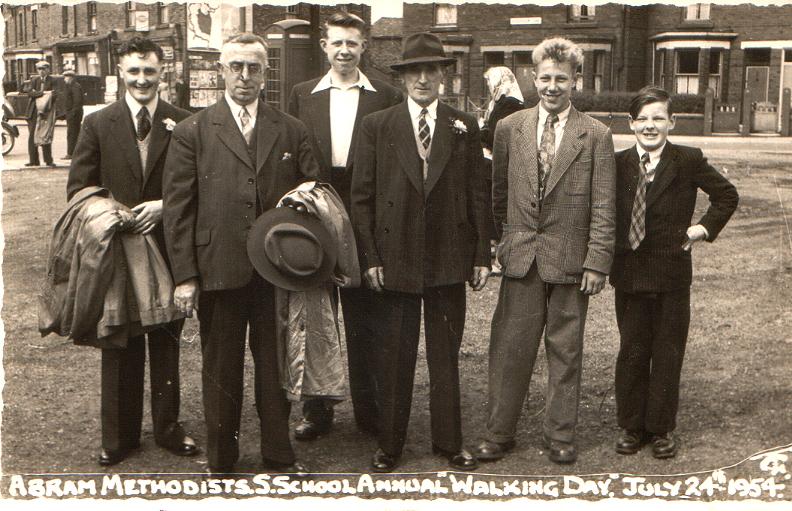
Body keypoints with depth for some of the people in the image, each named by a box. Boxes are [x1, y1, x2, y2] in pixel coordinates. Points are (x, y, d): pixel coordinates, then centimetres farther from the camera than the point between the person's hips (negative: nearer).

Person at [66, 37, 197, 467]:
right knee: (119, 347, 9)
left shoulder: (184, 124, 0)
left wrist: (165, 206, -15)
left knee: (166, 343, 11)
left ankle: (167, 427, 25)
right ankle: (118, 435, 21)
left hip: (168, 248, 0)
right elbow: (78, 188, 2)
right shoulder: (98, 124, 2)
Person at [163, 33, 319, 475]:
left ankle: (279, 456, 27)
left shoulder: (292, 131, 8)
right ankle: (221, 462, 24)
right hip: (219, 270, -1)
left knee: (276, 364, 11)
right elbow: (178, 209, -1)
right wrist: (185, 275, -6)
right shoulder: (193, 133, 2)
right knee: (221, 371, 10)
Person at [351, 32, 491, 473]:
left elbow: (478, 195, 6)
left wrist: (481, 255, 2)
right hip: (394, 259, -1)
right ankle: (390, 445, 20)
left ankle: (449, 441, 24)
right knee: (394, 357, 7)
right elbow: (362, 197, 1)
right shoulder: (377, 126, 3)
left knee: (446, 355, 11)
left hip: (449, 259, 1)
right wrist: (370, 256, -5)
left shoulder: (465, 127, 6)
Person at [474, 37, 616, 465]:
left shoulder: (596, 136, -1)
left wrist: (597, 262, -8)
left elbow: (603, 207, -3)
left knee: (565, 350, 8)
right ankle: (498, 434, 17)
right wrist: (505, 240, 11)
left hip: (570, 258, -1)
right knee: (509, 347, 5)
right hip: (521, 257, 2)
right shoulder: (509, 129, 5)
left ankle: (560, 435, 21)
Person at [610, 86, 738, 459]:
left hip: (672, 273, -1)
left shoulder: (688, 161, -3)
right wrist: (608, 253, 0)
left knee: (667, 353, 7)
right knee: (631, 351, 8)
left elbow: (727, 195, 8)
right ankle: (631, 426, 21)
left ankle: (662, 429, 20)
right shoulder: (618, 163, 3)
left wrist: (705, 228, -1)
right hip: (629, 273, 2)